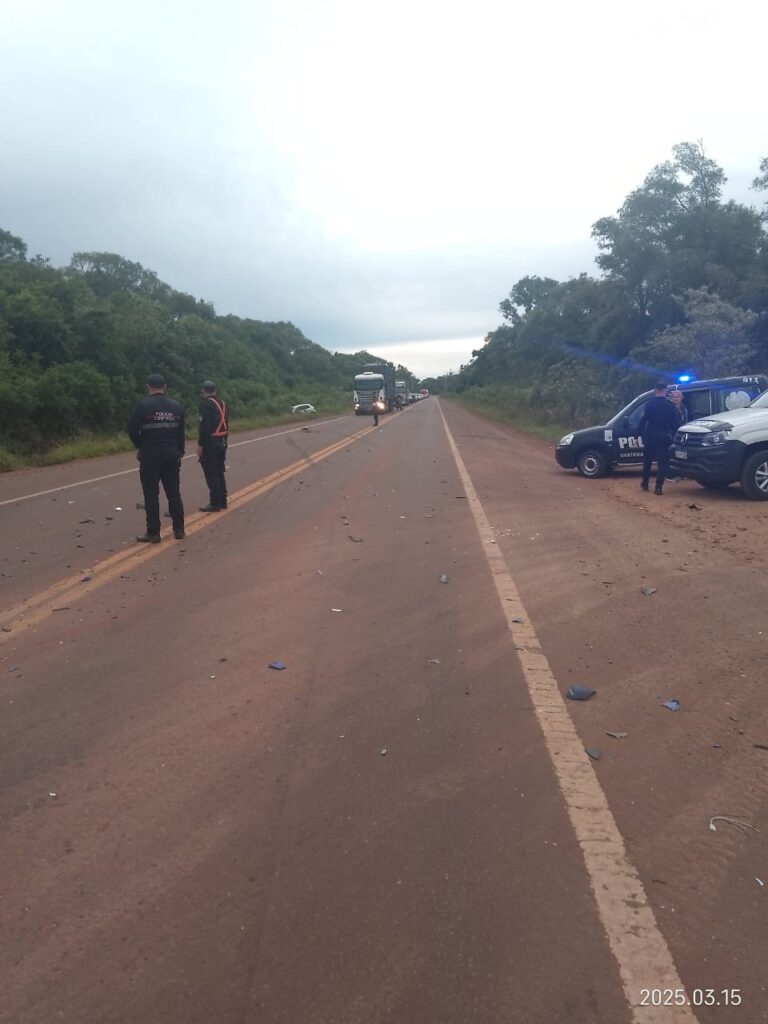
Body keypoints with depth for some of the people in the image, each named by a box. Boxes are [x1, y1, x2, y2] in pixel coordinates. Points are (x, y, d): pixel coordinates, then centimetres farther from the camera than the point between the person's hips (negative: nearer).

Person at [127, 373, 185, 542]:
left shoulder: (142, 405, -7)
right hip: (171, 454, 4)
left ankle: (153, 533, 2)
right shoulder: (176, 406, 7)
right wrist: (179, 453, 18)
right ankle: (179, 529, 14)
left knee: (151, 495, 1)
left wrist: (141, 446, 9)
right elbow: (181, 433, 10)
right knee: (173, 492, 11)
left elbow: (132, 430, -8)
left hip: (150, 454, -4)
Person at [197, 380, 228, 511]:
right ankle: (222, 501, 19)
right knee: (219, 473, 14)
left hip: (210, 443, -8)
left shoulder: (206, 404, -13)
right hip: (222, 442, 8)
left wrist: (200, 445, -17)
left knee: (211, 475, -5)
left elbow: (204, 426, -20)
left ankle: (215, 503, -4)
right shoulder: (222, 403, 12)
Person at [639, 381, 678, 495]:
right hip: (664, 437, 1)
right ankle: (658, 487, -5)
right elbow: (674, 422, 5)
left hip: (650, 436, -1)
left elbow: (643, 420, -9)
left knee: (647, 460, 16)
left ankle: (645, 483, 22)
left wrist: (642, 434, -1)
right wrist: (672, 435, 13)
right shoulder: (670, 405, 2)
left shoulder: (649, 403, -6)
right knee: (662, 462, 2)